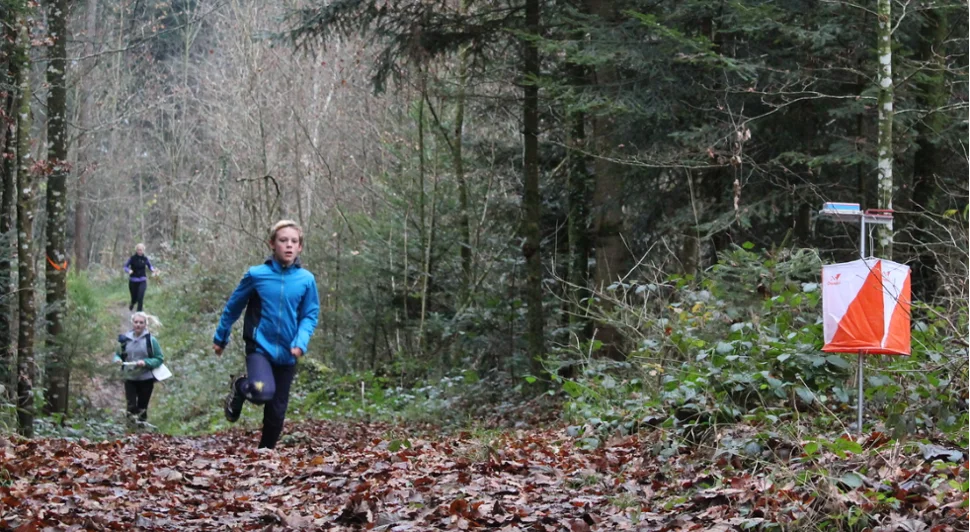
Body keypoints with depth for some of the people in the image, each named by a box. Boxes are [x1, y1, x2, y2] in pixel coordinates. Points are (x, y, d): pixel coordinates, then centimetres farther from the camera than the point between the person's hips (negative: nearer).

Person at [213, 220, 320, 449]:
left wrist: (301, 342, -14)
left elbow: (310, 316, 3)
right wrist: (220, 338, 16)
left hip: (286, 354, 3)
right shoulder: (256, 275, -5)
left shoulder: (306, 280, -3)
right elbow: (233, 306, 7)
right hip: (260, 347, -3)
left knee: (276, 412, 8)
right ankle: (239, 387, 5)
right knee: (263, 392, -29)